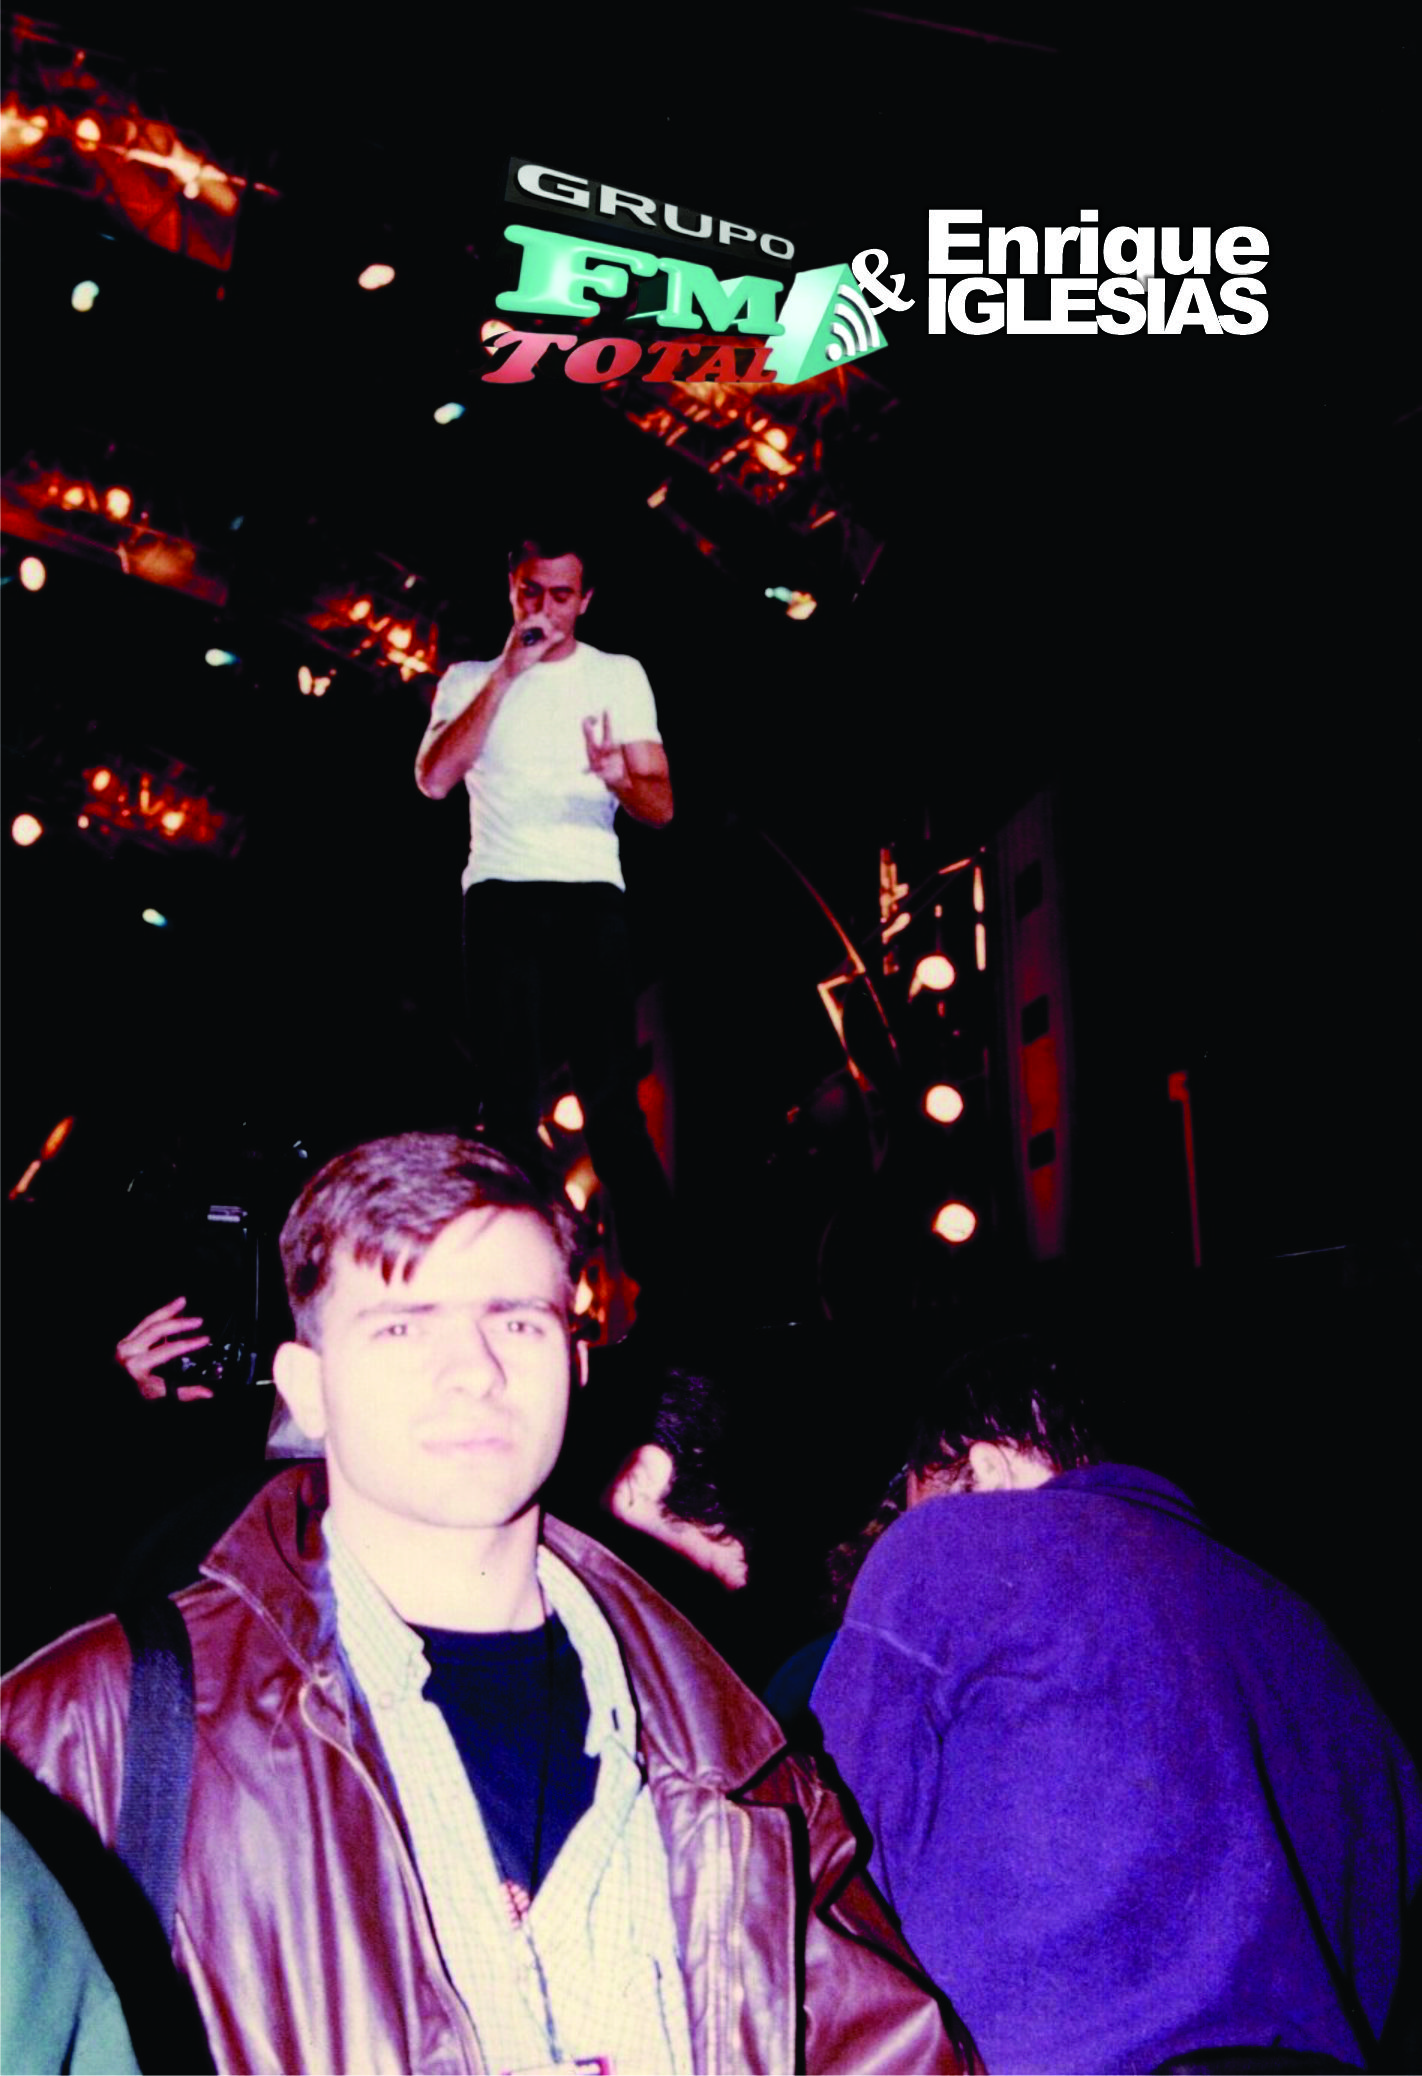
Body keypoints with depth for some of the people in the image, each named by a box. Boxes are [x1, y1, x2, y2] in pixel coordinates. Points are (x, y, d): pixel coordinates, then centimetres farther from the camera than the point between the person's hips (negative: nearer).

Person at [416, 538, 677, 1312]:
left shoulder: (619, 675, 14)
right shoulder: (470, 680, 15)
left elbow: (661, 806, 7)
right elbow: (435, 779, -3)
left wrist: (620, 778, -17)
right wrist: (506, 673, -6)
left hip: (590, 897, -1)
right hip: (500, 897, 1)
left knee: (612, 1095, -8)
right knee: (512, 1100, -3)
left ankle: (660, 1284, -8)